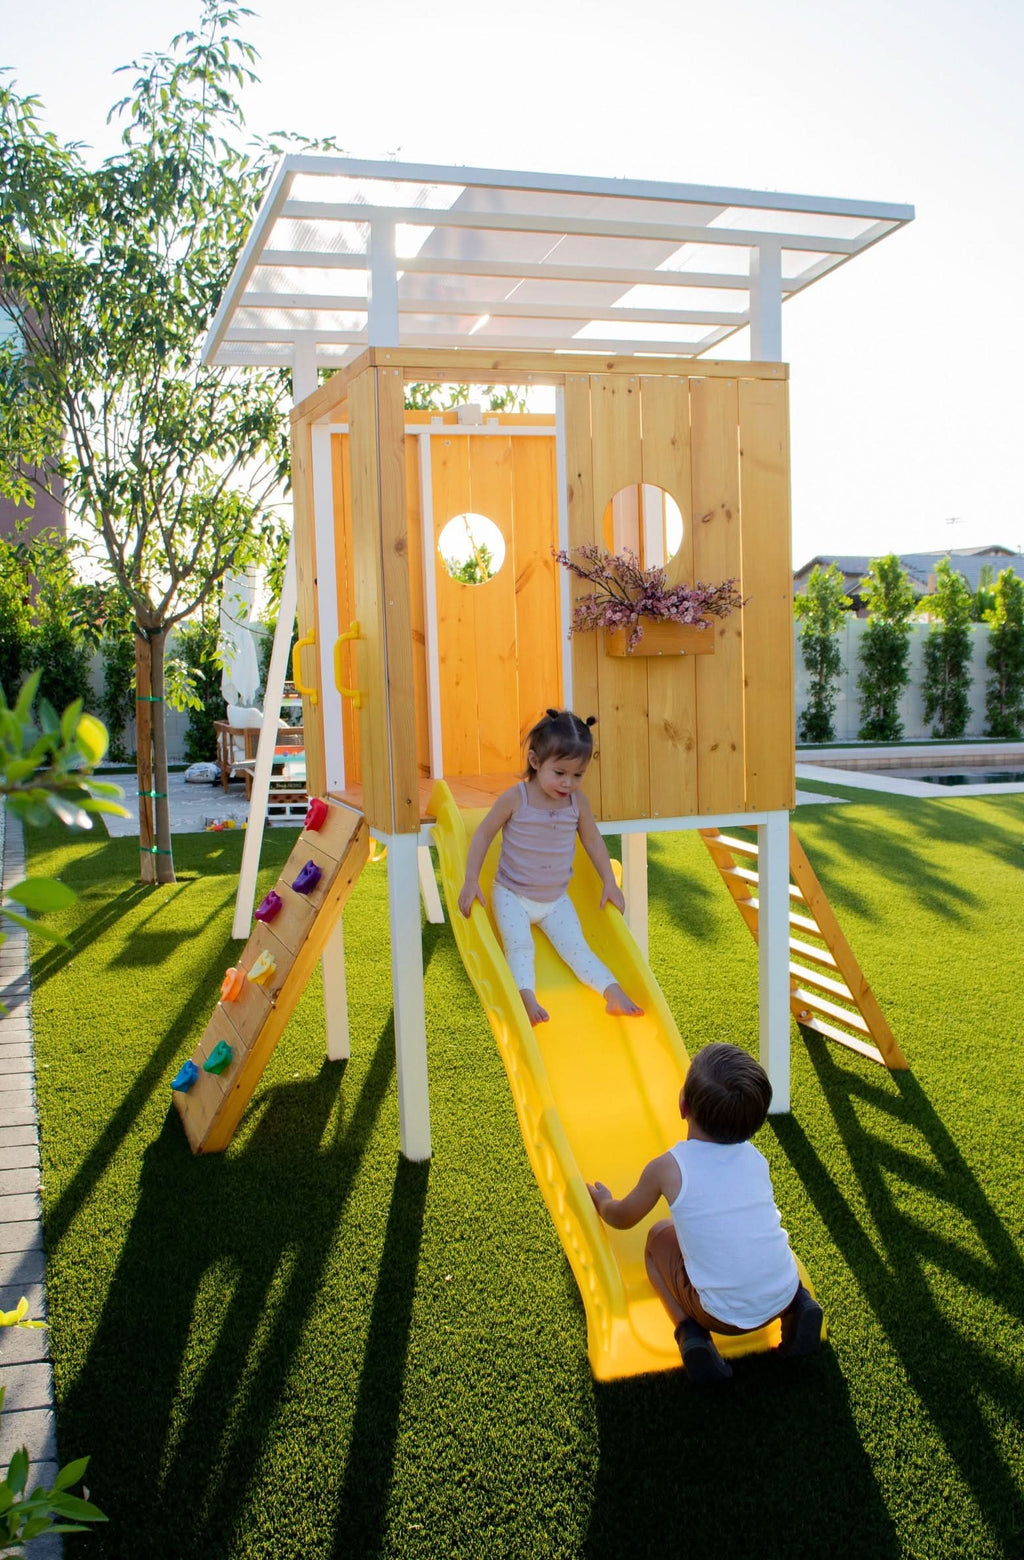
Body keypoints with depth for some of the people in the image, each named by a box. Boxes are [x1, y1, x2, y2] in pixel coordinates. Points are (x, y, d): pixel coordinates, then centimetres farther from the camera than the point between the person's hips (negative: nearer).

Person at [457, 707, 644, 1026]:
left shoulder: (578, 802, -7)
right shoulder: (514, 798, -18)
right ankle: (527, 998, -30)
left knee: (576, 946, -8)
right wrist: (471, 880, -15)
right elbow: (483, 835, -9)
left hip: (556, 899, 3)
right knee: (519, 946, -22)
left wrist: (609, 883, 6)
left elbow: (592, 839, 8)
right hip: (512, 895, -3)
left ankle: (614, 993, -13)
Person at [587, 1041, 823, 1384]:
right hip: (783, 1298, 4)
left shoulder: (667, 1169, -11)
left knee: (659, 1236, 18)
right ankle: (799, 1304, 14)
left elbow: (622, 1218, 9)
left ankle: (690, 1331, 1)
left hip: (724, 1315, -4)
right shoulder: (755, 1158, 1)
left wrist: (602, 1201, 31)